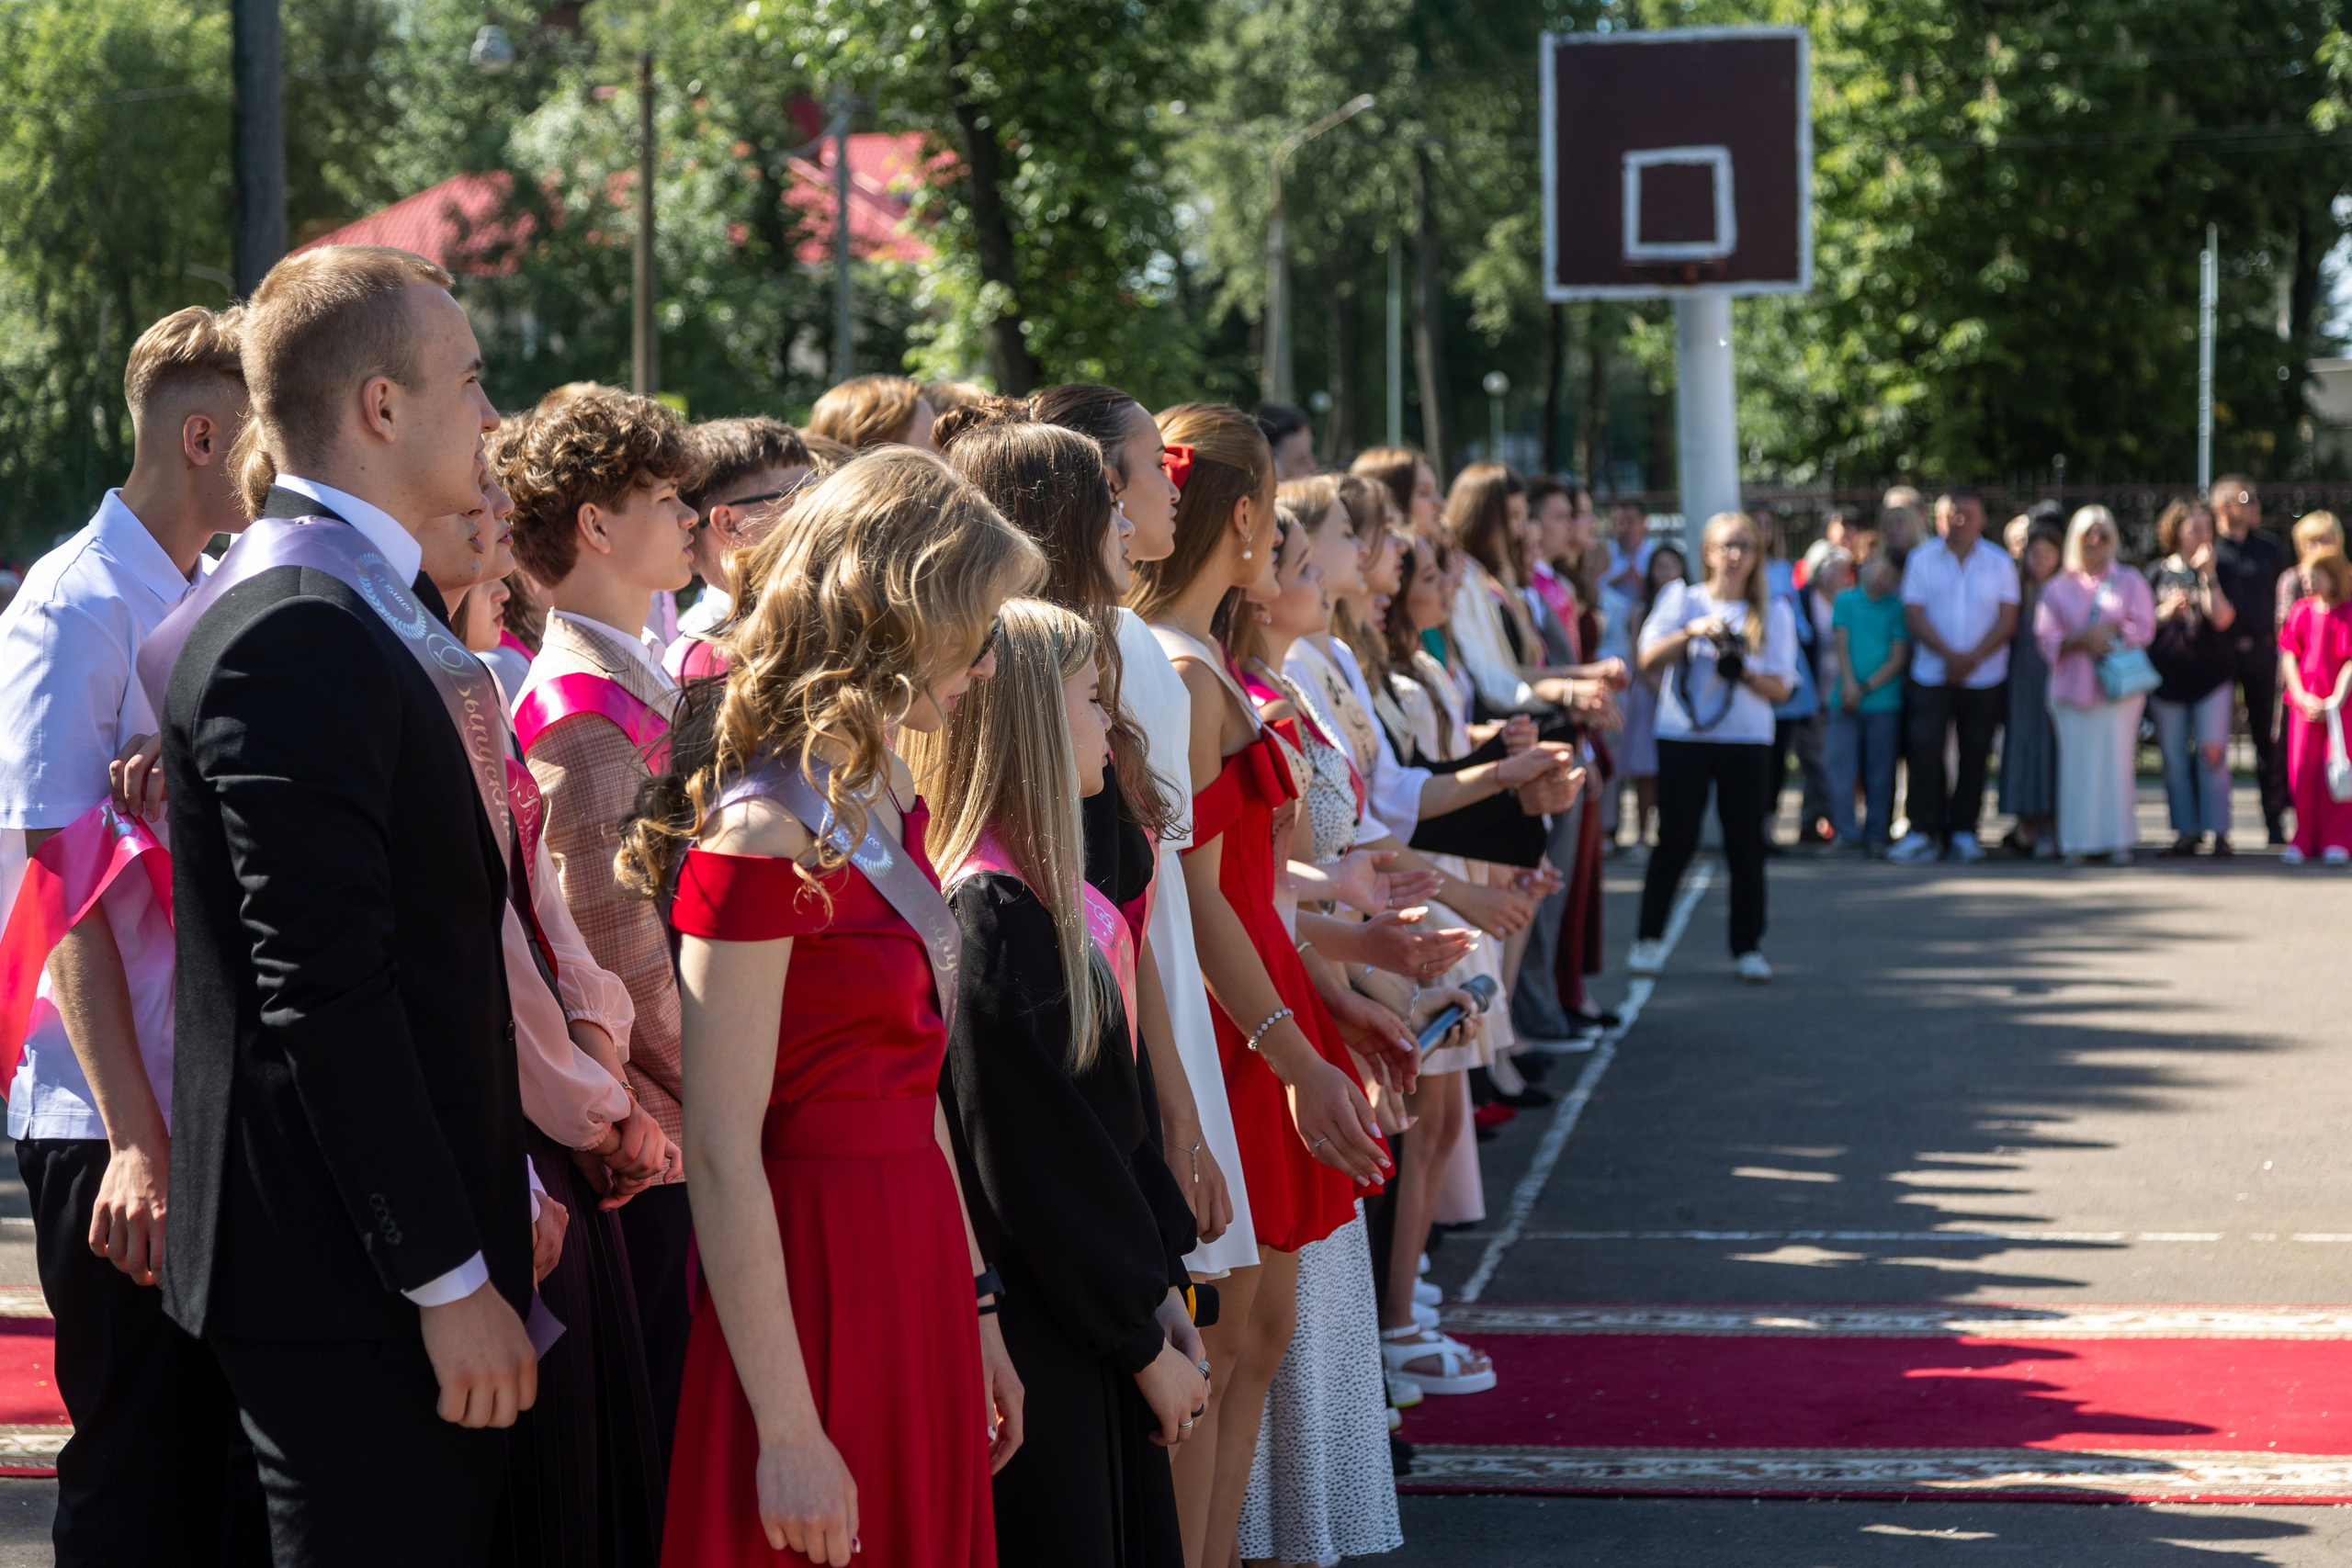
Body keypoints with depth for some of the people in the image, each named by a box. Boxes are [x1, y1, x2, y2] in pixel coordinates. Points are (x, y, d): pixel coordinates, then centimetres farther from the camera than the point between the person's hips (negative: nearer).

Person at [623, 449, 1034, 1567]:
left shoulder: (891, 804, 10)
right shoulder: (760, 837, -18)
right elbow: (722, 1159, -19)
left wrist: (974, 1307, 17)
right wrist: (788, 1433, -19)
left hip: (916, 1265, 9)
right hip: (819, 1273, -9)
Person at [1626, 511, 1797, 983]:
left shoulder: (1772, 612, 8)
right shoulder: (1682, 599, 8)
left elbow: (1779, 688, 3)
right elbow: (1649, 658, -2)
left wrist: (1744, 673, -17)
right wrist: (1692, 633, -17)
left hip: (1745, 739, 1)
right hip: (1682, 735, -1)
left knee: (1745, 843, -1)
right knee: (1675, 840, -1)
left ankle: (1748, 948, 6)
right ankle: (1648, 940, 10)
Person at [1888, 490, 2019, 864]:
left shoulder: (1999, 563, 5)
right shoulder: (1922, 560, 4)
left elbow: (2007, 620, -1)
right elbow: (1914, 615, -2)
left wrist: (1973, 658, -14)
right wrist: (1950, 656, -13)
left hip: (1984, 676, 1)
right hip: (1931, 674, -1)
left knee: (1975, 754, 2)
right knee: (1923, 748, -9)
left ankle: (1964, 830, 11)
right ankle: (1923, 831, -5)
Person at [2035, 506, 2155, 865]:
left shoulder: (2130, 582, 11)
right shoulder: (2058, 588, 13)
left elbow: (2143, 629, 3)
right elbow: (2047, 638, 6)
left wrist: (2110, 631, -11)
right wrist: (2080, 641, -11)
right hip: (2073, 685, 1)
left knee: (2116, 760, -6)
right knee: (2076, 764, -4)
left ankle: (2119, 840, -3)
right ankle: (2077, 843, -3)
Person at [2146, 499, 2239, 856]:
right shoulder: (2159, 573, 8)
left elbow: (2223, 619, -9)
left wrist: (2208, 574, -14)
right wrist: (2167, 611, -9)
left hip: (2210, 675, -1)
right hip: (2167, 676, 1)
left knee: (2212, 753, -9)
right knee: (2174, 758, 2)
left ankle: (2218, 831, -4)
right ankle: (2186, 831, 9)